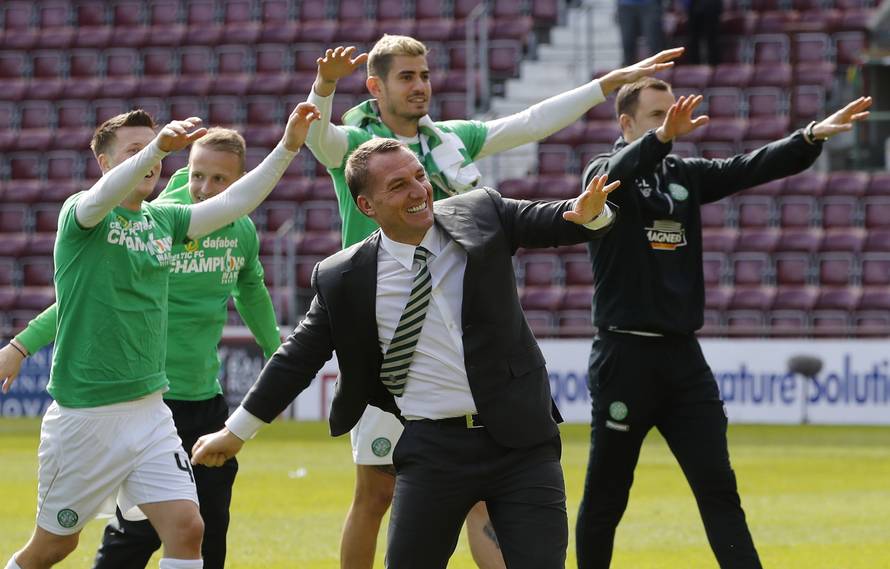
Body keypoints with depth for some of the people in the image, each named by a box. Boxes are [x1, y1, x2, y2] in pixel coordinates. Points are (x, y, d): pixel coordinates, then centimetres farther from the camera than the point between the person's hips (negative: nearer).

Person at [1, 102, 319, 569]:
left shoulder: (163, 219, 8)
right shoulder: (79, 214, -9)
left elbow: (233, 203, -1)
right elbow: (105, 195, -31)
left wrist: (287, 147, -14)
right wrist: (159, 146, -50)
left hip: (149, 410, 5)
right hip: (84, 413, -5)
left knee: (186, 529, -9)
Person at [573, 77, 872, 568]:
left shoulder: (686, 174, 12)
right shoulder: (604, 174, -4)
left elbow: (751, 168, 0)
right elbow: (620, 172, -28)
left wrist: (811, 137, -17)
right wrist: (662, 137, -48)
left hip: (683, 357, 5)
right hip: (625, 356, -5)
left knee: (718, 489, -1)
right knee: (606, 495, 2)